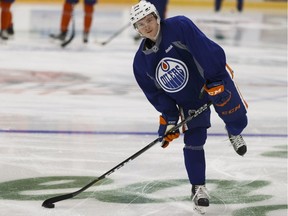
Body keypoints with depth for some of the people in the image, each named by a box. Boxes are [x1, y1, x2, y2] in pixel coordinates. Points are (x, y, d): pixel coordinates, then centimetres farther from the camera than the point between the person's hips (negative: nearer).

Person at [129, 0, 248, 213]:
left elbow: (208, 50, -29)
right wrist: (169, 118, -11)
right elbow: (155, 93, -3)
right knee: (193, 143, -3)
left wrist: (215, 80, -30)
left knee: (237, 119, -3)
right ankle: (199, 188, 12)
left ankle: (234, 133, 36)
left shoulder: (179, 27, -26)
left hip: (215, 79, -3)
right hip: (188, 101, 3)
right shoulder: (141, 61, -9)